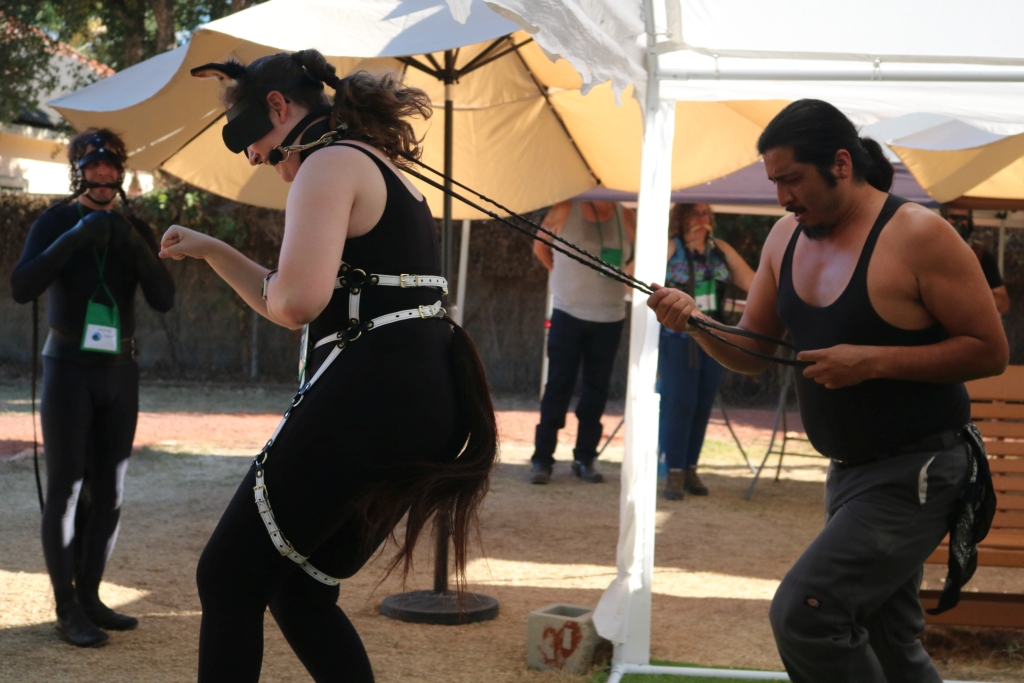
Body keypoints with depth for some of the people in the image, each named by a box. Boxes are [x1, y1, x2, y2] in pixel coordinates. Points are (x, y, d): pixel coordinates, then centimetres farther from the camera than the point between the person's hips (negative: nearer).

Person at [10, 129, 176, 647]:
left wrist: (138, 248, -20)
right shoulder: (54, 223, -3)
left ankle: (89, 597, 13)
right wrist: (75, 237, -26)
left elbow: (163, 301, -4)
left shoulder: (134, 230, 8)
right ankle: (66, 609, -5)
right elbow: (22, 289, -18)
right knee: (65, 490, -7)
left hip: (119, 372, 4)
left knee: (108, 492, 5)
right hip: (69, 368, -4)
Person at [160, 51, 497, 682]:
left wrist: (273, 288, 1)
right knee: (302, 592, 18)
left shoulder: (331, 163, -6)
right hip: (426, 401, 10)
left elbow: (295, 303, -21)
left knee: (229, 582, 1)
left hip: (366, 398, -10)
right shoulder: (379, 168, 24)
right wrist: (211, 250, 29)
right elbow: (299, 304, 31)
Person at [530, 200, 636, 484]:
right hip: (568, 314, -2)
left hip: (609, 319, 2)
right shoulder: (564, 211, -5)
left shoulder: (626, 218, -1)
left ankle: (585, 458, 15)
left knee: (597, 388, 6)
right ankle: (542, 459, 1)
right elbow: (540, 247, 9)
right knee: (558, 386, -3)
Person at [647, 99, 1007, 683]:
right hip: (850, 471, 8)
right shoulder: (787, 238, 5)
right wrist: (696, 322, -10)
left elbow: (990, 351, -16)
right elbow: (753, 354, 10)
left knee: (804, 613, -19)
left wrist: (874, 361, -24)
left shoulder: (917, 235, -17)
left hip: (917, 474, -8)